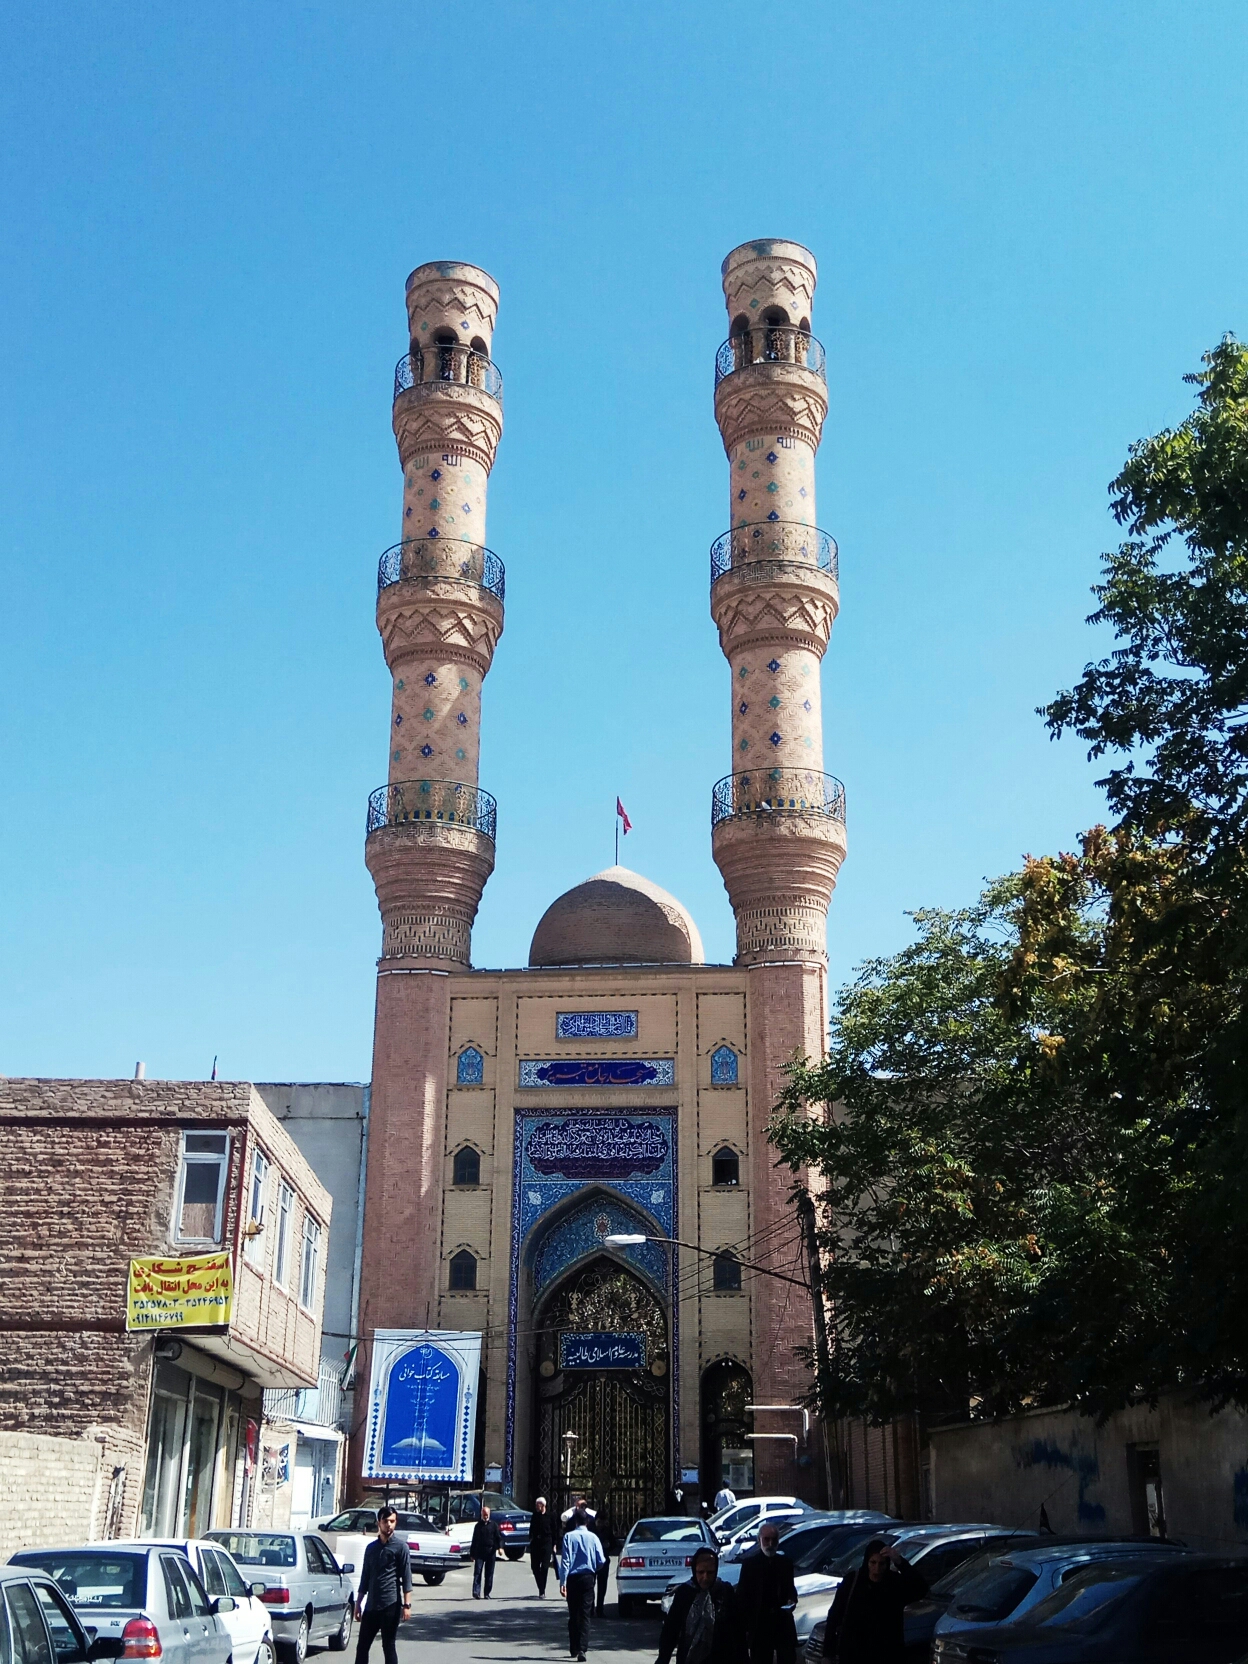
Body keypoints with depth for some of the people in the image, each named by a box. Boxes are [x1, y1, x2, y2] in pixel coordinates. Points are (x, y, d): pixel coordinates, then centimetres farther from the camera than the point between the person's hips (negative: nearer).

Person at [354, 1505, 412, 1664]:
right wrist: (358, 1604, 14)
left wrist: (407, 1605, -11)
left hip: (390, 1605, -5)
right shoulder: (371, 1548, 12)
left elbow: (406, 1577, -5)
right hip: (371, 1605, 5)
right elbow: (365, 1578, 17)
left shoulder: (400, 1546, -2)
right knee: (362, 1646, 6)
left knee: (388, 1646, 0)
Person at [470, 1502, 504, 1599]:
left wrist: (500, 1547, -15)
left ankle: (487, 1593, 10)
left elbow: (498, 1537, 3)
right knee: (477, 1573, -9)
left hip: (490, 1552, 0)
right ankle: (476, 1592, -13)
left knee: (489, 1573, 3)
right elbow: (474, 1540, 15)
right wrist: (472, 1554, 12)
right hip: (479, 1553, 0)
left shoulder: (493, 1525, 8)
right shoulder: (478, 1526, 12)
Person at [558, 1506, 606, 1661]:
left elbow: (565, 1560, -10)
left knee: (573, 1614, 13)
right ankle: (582, 1649, -14)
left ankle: (574, 1649, 21)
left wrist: (563, 1581, -8)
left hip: (573, 1578, 0)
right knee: (585, 1614, 0)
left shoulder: (569, 1536, -6)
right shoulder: (593, 1537, -4)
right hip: (588, 1578, 0)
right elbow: (601, 1561, -4)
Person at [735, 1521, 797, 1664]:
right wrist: (744, 1625, -7)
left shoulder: (785, 1562, 7)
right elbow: (742, 1595, -2)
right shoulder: (749, 1563, -3)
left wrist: (792, 1600, -6)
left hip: (783, 1622, 3)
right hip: (759, 1624, -2)